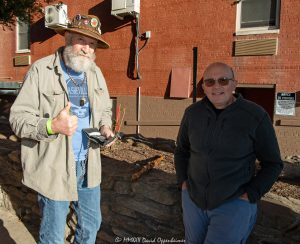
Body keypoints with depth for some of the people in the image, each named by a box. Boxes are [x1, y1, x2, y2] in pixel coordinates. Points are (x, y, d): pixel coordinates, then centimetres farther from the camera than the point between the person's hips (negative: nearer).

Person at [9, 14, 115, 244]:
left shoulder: (96, 73, 6)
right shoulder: (41, 70, -11)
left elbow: (104, 109, 17)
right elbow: (18, 118, -11)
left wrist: (105, 127, -5)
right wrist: (52, 126, -28)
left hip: (88, 166, 5)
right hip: (54, 168, -5)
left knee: (91, 224, 21)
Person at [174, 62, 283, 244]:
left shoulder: (256, 116, -15)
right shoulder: (193, 113, -5)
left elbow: (272, 163, -5)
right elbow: (182, 149, 10)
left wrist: (249, 197, -13)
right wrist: (184, 182, -1)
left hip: (234, 203, -4)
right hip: (194, 198, 4)